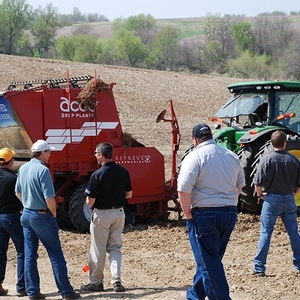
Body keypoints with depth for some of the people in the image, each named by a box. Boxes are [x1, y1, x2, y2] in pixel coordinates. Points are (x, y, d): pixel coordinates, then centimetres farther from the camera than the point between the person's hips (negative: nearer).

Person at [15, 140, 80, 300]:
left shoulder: (23, 168, 6)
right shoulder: (42, 170, -18)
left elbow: (18, 193, 15)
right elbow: (49, 198, -21)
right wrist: (54, 213, -6)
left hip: (26, 214, 7)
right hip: (42, 215, -7)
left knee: (29, 255, 11)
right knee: (56, 255, 0)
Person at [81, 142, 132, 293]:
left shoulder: (97, 175, -18)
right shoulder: (123, 172, -2)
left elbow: (90, 201, -16)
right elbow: (129, 194, 6)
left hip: (102, 214, -5)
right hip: (119, 212, 5)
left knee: (98, 250, 7)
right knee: (115, 248, 14)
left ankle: (96, 282, 15)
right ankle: (116, 280, 4)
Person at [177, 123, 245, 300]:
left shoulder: (194, 157, -11)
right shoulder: (231, 156, 10)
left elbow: (184, 189, -19)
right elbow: (240, 185, 19)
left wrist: (188, 215, -8)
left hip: (205, 214, -7)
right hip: (230, 213, 7)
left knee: (209, 262, 1)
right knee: (212, 258, 18)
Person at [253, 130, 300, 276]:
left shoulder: (266, 159, -10)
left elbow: (258, 183, -13)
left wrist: (260, 195, 5)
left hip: (271, 199, -2)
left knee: (265, 234, 2)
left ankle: (259, 268, 2)